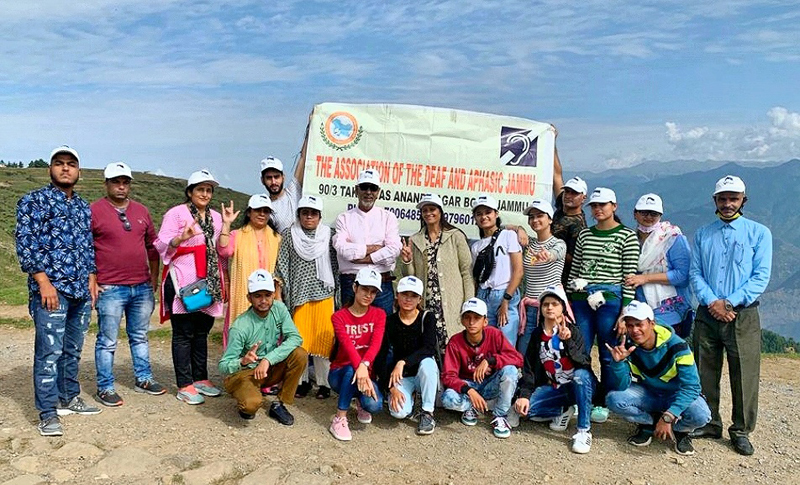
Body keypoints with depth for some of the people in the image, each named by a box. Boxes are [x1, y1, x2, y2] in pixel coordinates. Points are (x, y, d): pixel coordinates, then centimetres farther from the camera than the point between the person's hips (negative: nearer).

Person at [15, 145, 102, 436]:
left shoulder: (84, 208, 17)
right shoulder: (34, 201, -2)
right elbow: (25, 242, -9)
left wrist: (92, 279, 13)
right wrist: (43, 282, -15)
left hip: (81, 291, 6)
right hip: (51, 288, -6)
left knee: (73, 350, 14)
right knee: (50, 351, -7)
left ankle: (69, 398, 26)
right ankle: (47, 413, -1)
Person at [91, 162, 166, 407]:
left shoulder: (141, 211, 11)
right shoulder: (94, 211, -4)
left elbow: (152, 245, 18)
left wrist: (154, 278, 15)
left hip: (142, 287, 5)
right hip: (110, 288, -5)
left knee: (140, 337, 16)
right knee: (107, 341, 2)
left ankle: (143, 379, 28)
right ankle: (105, 388, 12)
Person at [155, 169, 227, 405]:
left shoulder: (215, 217, 15)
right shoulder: (176, 213, -2)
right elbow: (162, 246, -8)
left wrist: (227, 224, 2)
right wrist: (182, 237, -26)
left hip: (208, 283, 6)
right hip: (183, 282, -6)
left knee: (202, 332, 12)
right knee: (184, 334, -2)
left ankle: (200, 378, 23)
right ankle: (184, 386, 2)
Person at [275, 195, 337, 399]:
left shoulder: (328, 235, 4)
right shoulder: (290, 234, 3)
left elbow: (334, 265, 6)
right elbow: (282, 265, 3)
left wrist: (336, 294, 4)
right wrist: (282, 293, -1)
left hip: (323, 295, 0)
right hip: (298, 295, 0)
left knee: (323, 340, 1)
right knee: (299, 340, 3)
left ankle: (324, 382, 12)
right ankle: (302, 381, 16)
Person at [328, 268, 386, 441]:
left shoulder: (379, 315, 0)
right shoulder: (339, 316, -5)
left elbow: (376, 343, -19)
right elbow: (347, 345, -24)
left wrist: (364, 365, -40)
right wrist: (358, 367, -44)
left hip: (367, 371, 2)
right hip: (340, 373, -1)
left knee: (374, 405, -28)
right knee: (352, 369, -37)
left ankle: (361, 403, 9)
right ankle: (340, 419, -23)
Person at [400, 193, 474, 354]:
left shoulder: (456, 237, 3)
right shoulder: (414, 241, 13)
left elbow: (467, 272, 1)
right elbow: (410, 278, 14)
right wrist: (407, 261, -5)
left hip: (452, 307, -2)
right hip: (425, 307, 3)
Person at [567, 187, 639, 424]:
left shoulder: (627, 236, -1)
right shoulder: (584, 235, 12)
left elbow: (630, 276, -4)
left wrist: (626, 309, -9)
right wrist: (568, 300, 10)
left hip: (610, 300, -4)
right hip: (582, 300, 4)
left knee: (608, 355, 5)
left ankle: (602, 403, 18)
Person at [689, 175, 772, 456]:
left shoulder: (759, 233, 4)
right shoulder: (703, 234, 12)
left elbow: (761, 276, -4)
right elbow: (695, 273, 5)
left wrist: (730, 303, -14)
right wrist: (711, 302, -11)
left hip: (743, 316, -3)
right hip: (707, 314, 3)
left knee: (744, 375, 0)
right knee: (705, 373, 8)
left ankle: (741, 431, 14)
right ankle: (709, 424, 21)